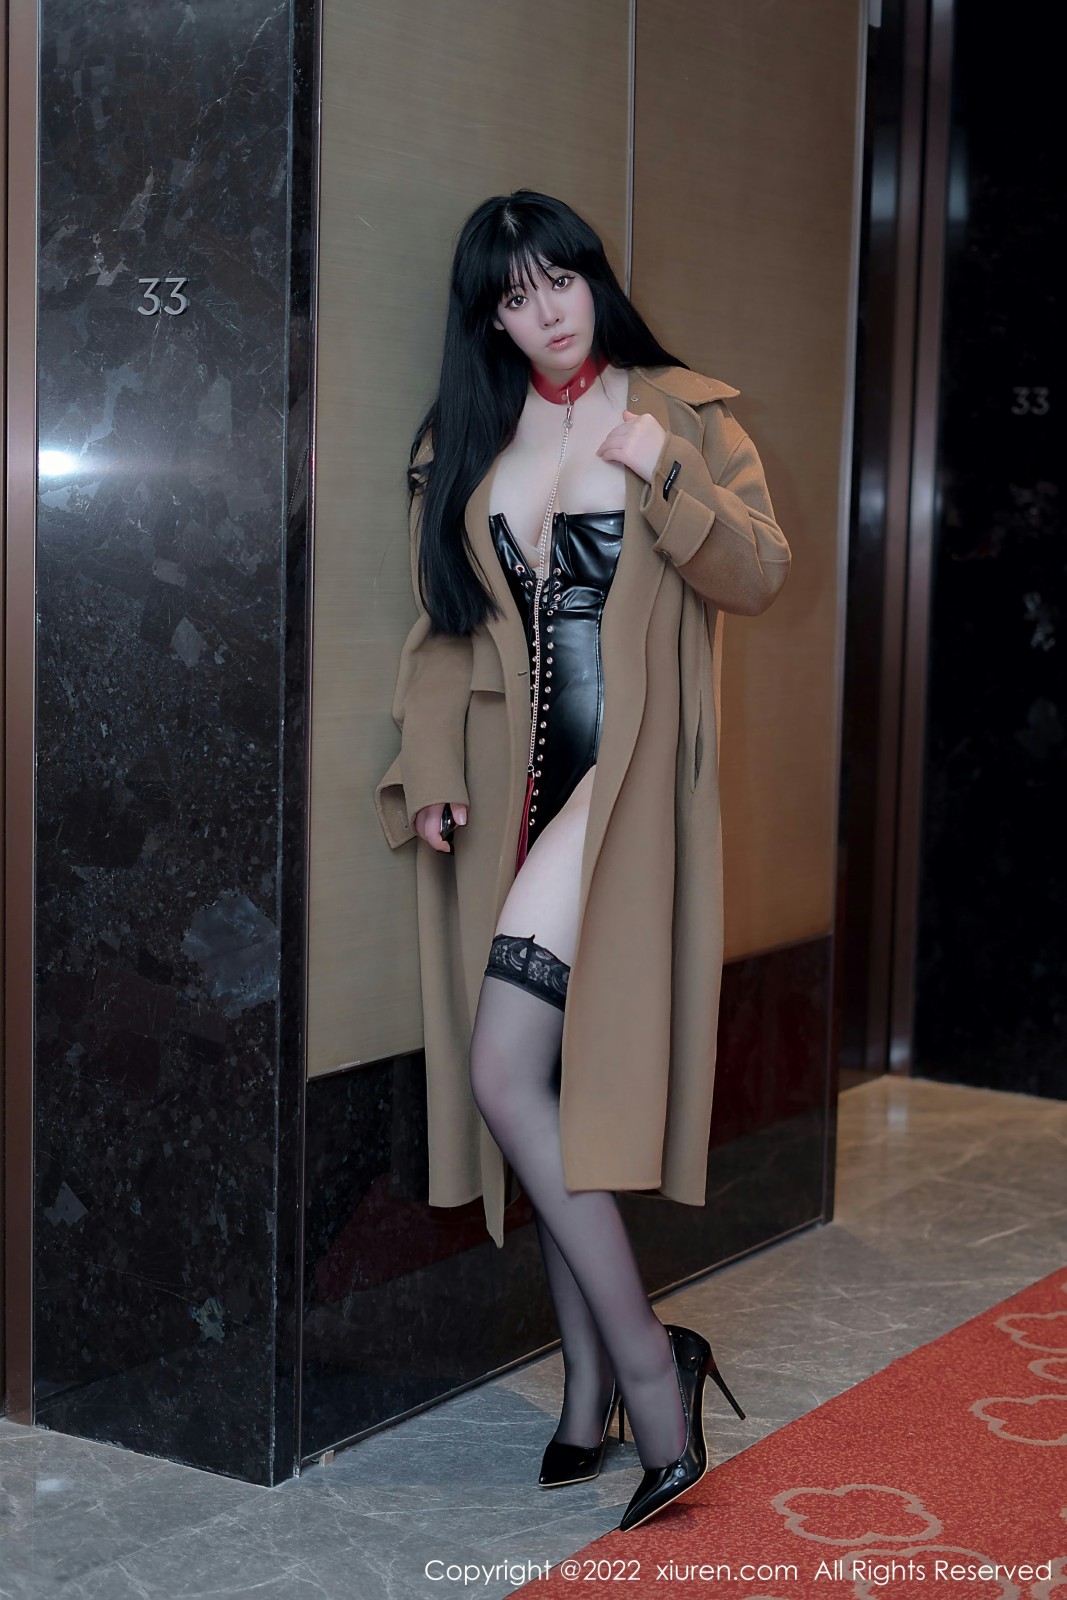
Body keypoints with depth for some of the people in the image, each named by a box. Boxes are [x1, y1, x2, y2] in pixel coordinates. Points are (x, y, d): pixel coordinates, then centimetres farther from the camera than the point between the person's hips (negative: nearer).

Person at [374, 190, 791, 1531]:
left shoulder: (685, 413, 4)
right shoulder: (461, 444, 15)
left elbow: (760, 575, -3)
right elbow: (442, 627, 14)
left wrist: (669, 476, -17)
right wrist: (432, 772, 2)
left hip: (625, 778, -5)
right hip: (515, 789, 5)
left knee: (508, 1076, -17)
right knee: (545, 1088, 4)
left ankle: (642, 1363, -5)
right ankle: (599, 1390, 15)